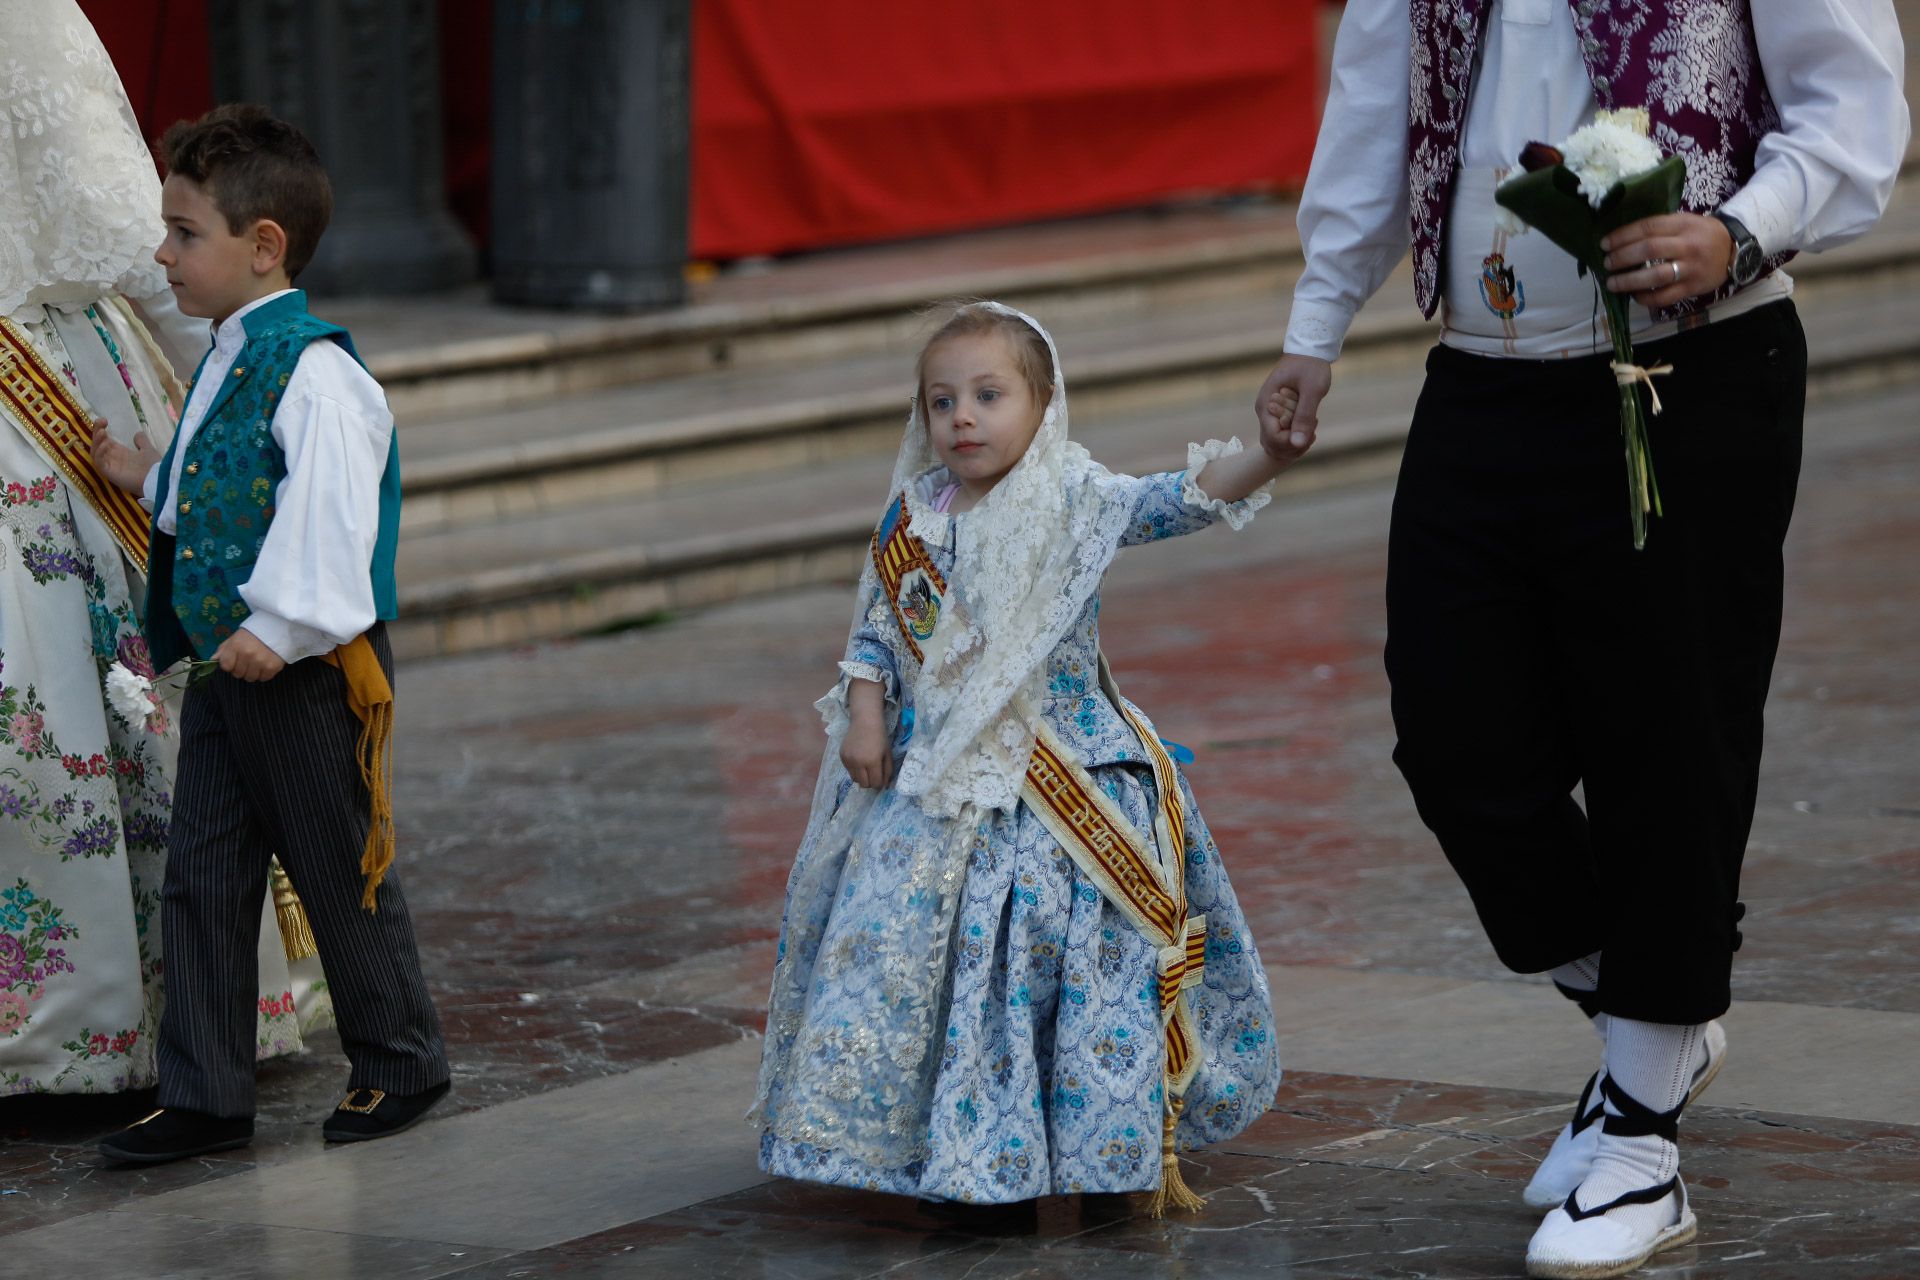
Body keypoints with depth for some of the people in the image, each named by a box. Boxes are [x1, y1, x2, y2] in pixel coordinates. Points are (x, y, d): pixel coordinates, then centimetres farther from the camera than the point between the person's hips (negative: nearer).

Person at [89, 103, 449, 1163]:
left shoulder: (313, 371, -19)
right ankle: (204, 1096, 14)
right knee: (201, 877, 8)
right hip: (226, 665, 9)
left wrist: (280, 629, -26)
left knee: (339, 874, 6)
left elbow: (327, 509, -25)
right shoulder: (226, 360, 10)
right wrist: (148, 478, 21)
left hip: (306, 673, -9)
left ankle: (397, 1065, 24)